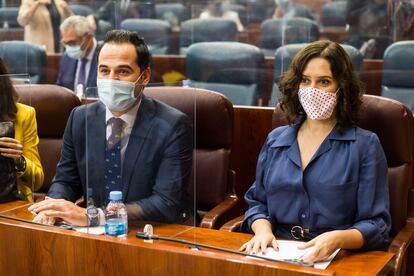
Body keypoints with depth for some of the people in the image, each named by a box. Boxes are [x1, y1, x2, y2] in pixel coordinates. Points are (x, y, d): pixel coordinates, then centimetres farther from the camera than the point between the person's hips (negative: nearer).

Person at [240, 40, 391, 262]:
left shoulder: (365, 145, 0)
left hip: (335, 260, -3)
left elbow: (377, 225, -4)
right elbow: (257, 202, 17)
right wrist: (263, 229, -5)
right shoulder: (275, 140, 12)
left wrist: (338, 239, -23)